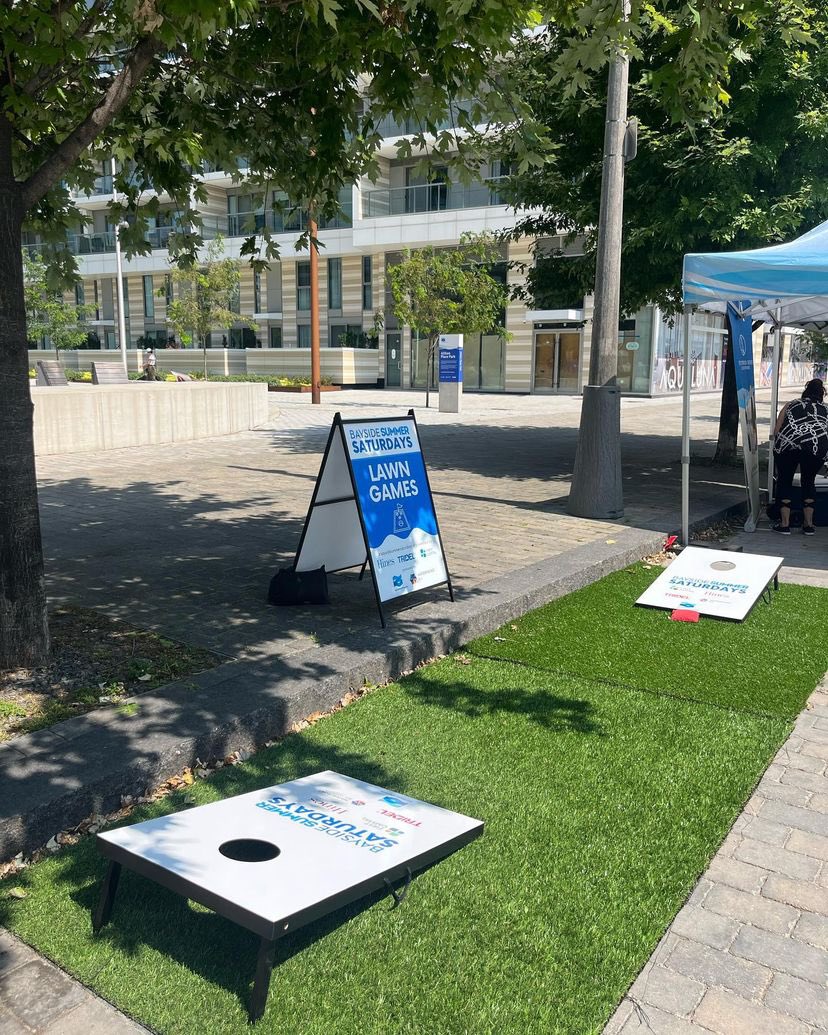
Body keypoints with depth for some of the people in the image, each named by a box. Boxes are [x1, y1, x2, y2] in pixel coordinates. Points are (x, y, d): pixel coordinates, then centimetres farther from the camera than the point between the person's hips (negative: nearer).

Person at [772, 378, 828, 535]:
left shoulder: (791, 405, 30)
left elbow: (776, 431, 19)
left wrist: (779, 450, 32)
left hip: (788, 443, -1)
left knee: (784, 481, 16)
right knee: (808, 482, 20)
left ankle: (784, 524, 14)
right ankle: (808, 524, 22)